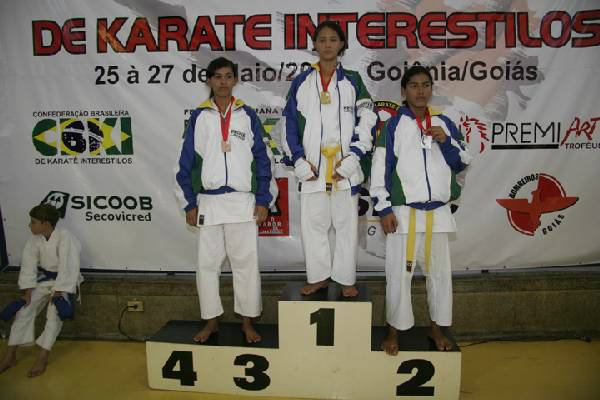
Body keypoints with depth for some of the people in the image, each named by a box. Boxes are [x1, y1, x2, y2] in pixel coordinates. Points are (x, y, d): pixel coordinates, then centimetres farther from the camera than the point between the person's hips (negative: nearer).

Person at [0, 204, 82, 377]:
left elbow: (68, 267, -27)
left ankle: (42, 357, -15)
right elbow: (29, 264, -2)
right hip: (44, 279, 6)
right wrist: (28, 291, -8)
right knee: (24, 309, -3)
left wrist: (57, 293, -26)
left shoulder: (65, 237, -26)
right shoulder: (35, 239, -5)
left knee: (55, 312, -24)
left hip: (63, 280, -6)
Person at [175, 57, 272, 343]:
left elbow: (261, 159, 5)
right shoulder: (198, 117, 7)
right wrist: (189, 204, 2)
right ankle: (211, 321, 22)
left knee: (246, 262, 3)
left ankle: (247, 321, 18)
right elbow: (187, 162, 7)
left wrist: (263, 200, -2)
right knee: (207, 263, 6)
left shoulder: (247, 115, 6)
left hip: (243, 202, -1)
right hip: (208, 202, 1)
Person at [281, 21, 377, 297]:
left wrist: (352, 158, -9)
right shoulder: (301, 83, 9)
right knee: (313, 223, 6)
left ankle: (346, 279, 18)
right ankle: (319, 277, 21)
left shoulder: (352, 81, 7)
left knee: (346, 223, 4)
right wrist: (299, 161, -4)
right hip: (312, 168, 1)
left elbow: (367, 122, 1)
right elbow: (290, 124, 6)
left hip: (345, 167, -1)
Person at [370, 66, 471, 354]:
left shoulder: (443, 124, 9)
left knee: (440, 271, 12)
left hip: (438, 211, 3)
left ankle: (437, 327, 30)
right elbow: (380, 168, -4)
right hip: (404, 212, -3)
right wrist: (384, 209, -9)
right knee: (399, 274, 2)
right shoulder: (394, 125, -1)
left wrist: (446, 142, -7)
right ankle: (395, 330, 20)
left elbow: (462, 163, 12)